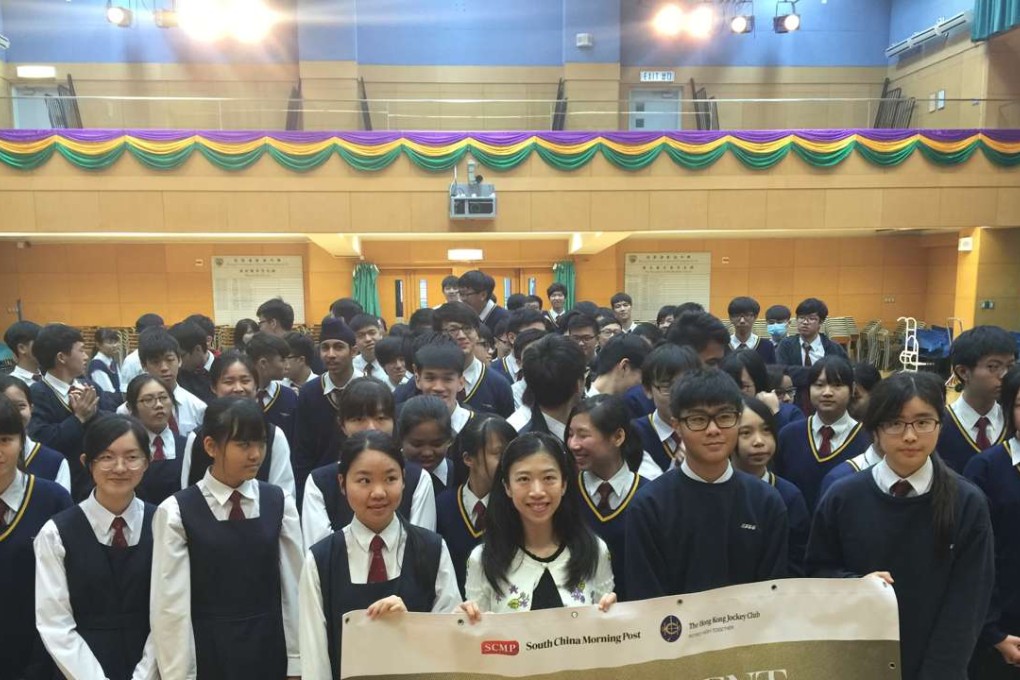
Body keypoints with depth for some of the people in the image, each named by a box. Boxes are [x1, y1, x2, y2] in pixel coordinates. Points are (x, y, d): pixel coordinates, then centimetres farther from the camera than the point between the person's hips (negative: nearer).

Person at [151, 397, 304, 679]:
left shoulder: (279, 502, -2)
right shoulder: (176, 512, -10)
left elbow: (294, 585, -2)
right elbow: (172, 605, -8)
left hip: (270, 650, 2)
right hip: (208, 654, -2)